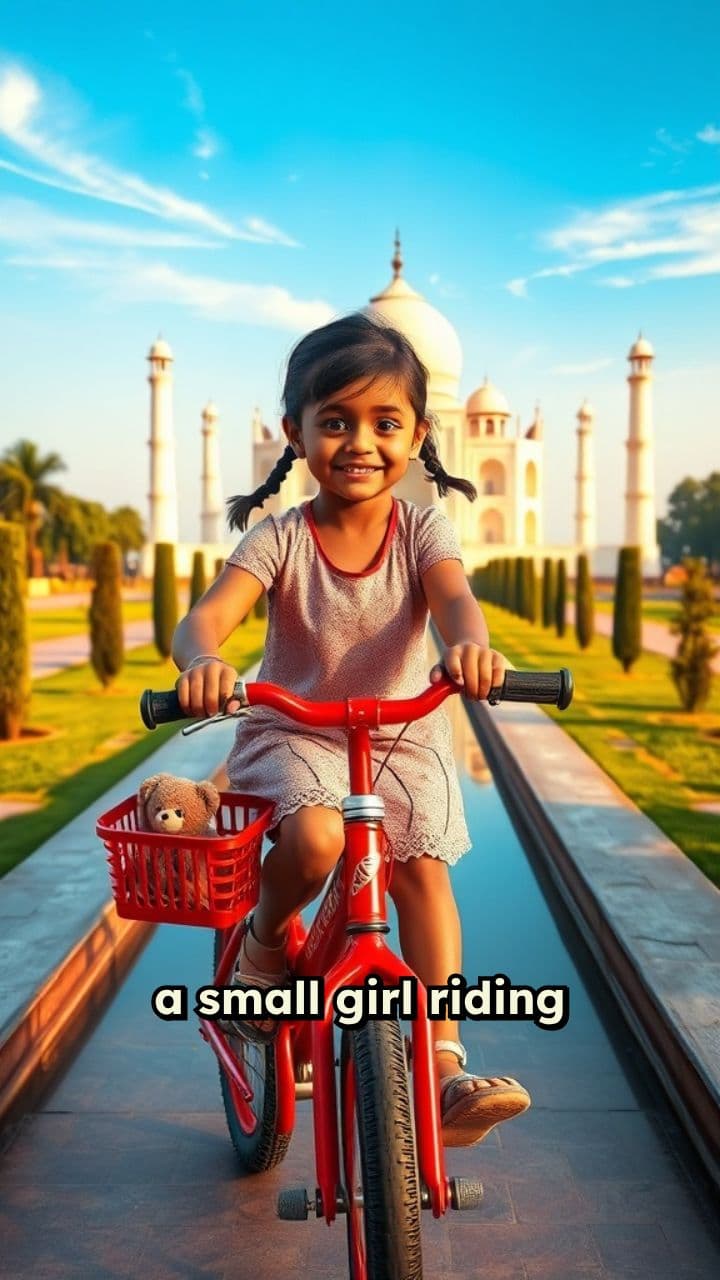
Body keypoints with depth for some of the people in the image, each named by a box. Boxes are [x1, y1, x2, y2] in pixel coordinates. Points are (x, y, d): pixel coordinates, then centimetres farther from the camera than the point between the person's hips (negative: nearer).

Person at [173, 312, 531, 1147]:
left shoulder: (421, 529, -7)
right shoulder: (281, 537, -12)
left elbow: (452, 596, -27)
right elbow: (207, 614, -26)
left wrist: (470, 644, -52)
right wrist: (203, 661, -52)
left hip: (403, 736, 2)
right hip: (293, 732, -2)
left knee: (423, 871, -16)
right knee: (315, 839, -30)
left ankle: (444, 1062, -6)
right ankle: (263, 942, 3)